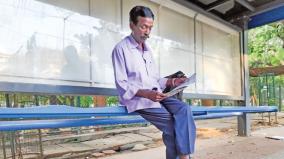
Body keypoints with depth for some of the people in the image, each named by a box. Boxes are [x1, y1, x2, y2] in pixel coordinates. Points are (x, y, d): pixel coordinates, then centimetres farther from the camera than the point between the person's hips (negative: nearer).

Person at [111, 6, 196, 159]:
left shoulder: (147, 50, 21)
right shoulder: (121, 48, -3)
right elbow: (122, 85, -10)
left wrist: (170, 81, 0)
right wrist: (146, 93, -23)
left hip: (155, 95, 6)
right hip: (137, 98, -6)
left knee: (184, 109, -19)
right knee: (170, 122, -22)